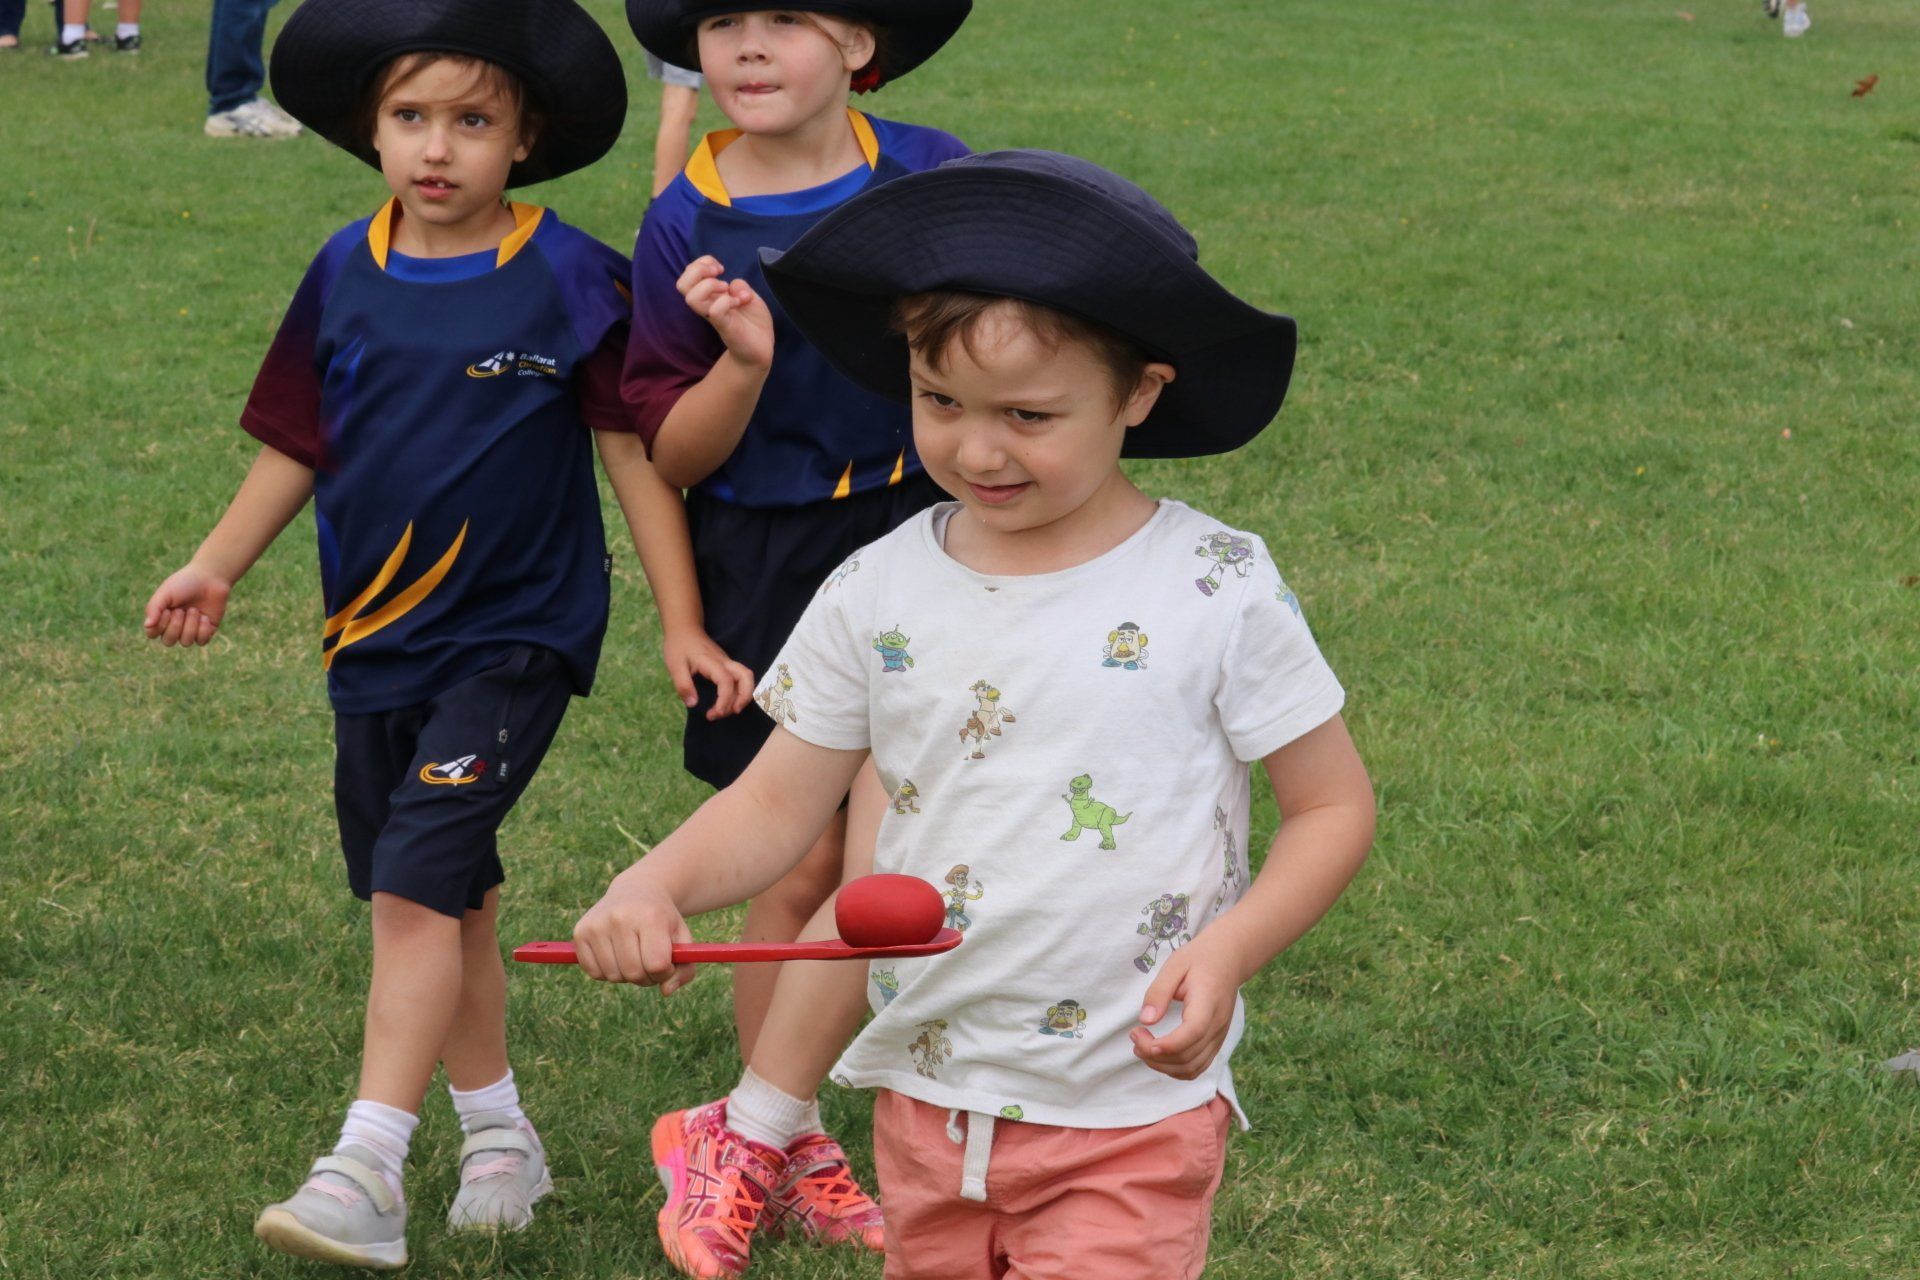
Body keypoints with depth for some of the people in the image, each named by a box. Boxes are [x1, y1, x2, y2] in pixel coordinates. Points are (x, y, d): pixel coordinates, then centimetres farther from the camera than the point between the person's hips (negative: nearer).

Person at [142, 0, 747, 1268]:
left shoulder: (572, 280, -9)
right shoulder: (347, 276, 3)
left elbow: (635, 453, -5)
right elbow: (298, 444, 12)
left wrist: (685, 629, -6)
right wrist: (215, 569, 2)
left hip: (513, 635, -5)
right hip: (375, 638, 5)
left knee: (419, 885, -16)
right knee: (453, 898, 15)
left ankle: (368, 1171, -18)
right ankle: (499, 1131, 30)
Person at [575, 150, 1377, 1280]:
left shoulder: (1216, 592, -9)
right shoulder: (879, 594, -1)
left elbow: (1334, 806, -3)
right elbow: (778, 803, 4)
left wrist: (1227, 951, -18)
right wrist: (655, 888, -15)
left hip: (1131, 1113, -3)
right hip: (927, 1095, 4)